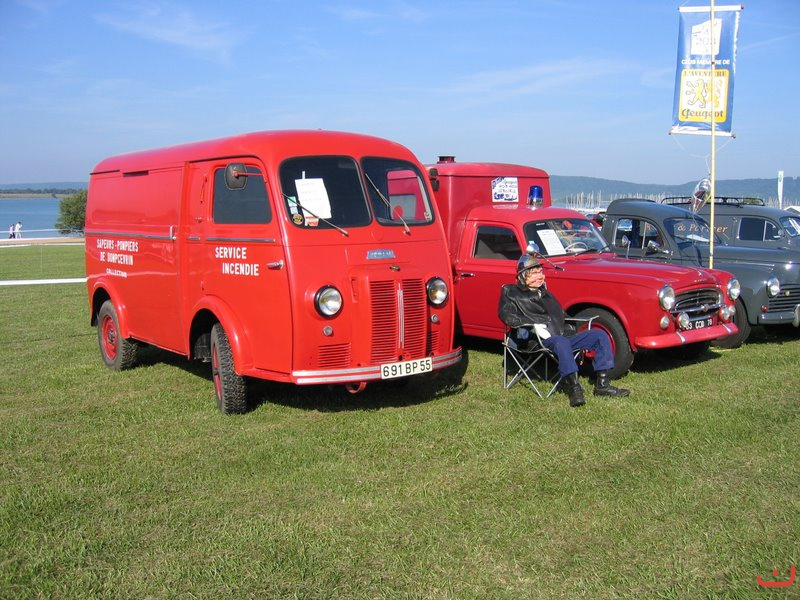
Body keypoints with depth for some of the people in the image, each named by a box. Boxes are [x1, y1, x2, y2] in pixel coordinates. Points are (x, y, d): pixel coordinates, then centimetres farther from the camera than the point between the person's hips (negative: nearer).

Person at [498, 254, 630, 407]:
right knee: (561, 342, -40)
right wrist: (534, 325, -22)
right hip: (538, 341, -7)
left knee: (600, 335, -8)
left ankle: (602, 385, -13)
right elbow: (506, 315, -11)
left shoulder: (544, 292, 29)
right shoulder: (512, 293, 7)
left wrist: (570, 329, 13)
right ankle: (574, 389, -43)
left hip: (563, 336, 7)